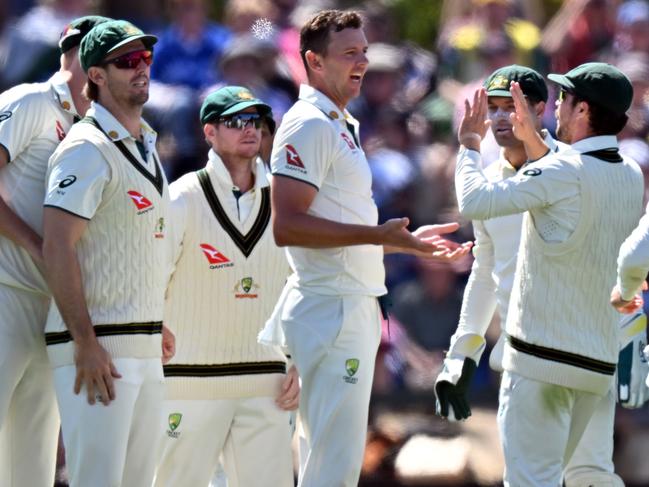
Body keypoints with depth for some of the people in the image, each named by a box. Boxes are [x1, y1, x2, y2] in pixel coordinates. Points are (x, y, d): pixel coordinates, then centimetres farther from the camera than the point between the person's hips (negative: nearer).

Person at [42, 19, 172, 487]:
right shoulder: (88, 149, -11)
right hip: (99, 350, -9)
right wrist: (85, 342, -22)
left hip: (146, 353, 9)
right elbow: (58, 246, -18)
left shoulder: (146, 147, 18)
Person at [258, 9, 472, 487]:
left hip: (354, 309, 11)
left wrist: (405, 238, 18)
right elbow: (287, 226, -23)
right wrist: (379, 236, -25)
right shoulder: (309, 125, -13)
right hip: (331, 310, -11)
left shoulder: (341, 126, 19)